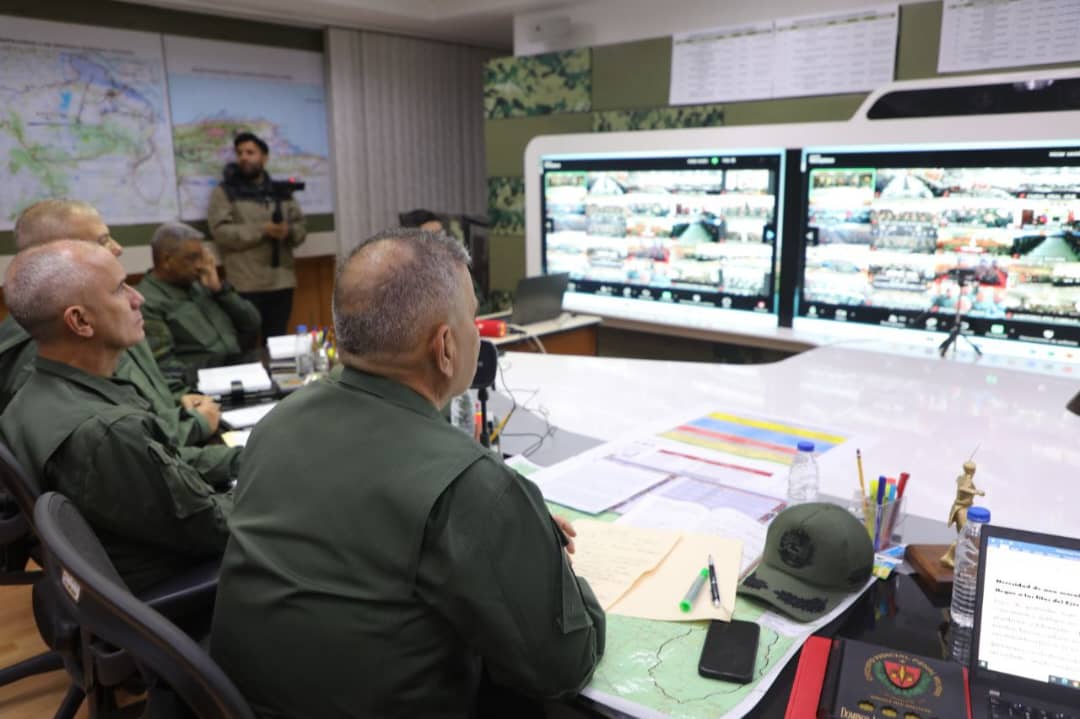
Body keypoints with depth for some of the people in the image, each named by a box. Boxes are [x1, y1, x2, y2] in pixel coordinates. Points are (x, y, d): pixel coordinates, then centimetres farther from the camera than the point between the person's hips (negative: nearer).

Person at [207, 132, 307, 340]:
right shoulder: (224, 192, 4)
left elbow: (300, 228, 13)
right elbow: (221, 231, -9)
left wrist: (288, 231, -11)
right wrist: (262, 230, -17)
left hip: (282, 283, 4)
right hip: (246, 286, -4)